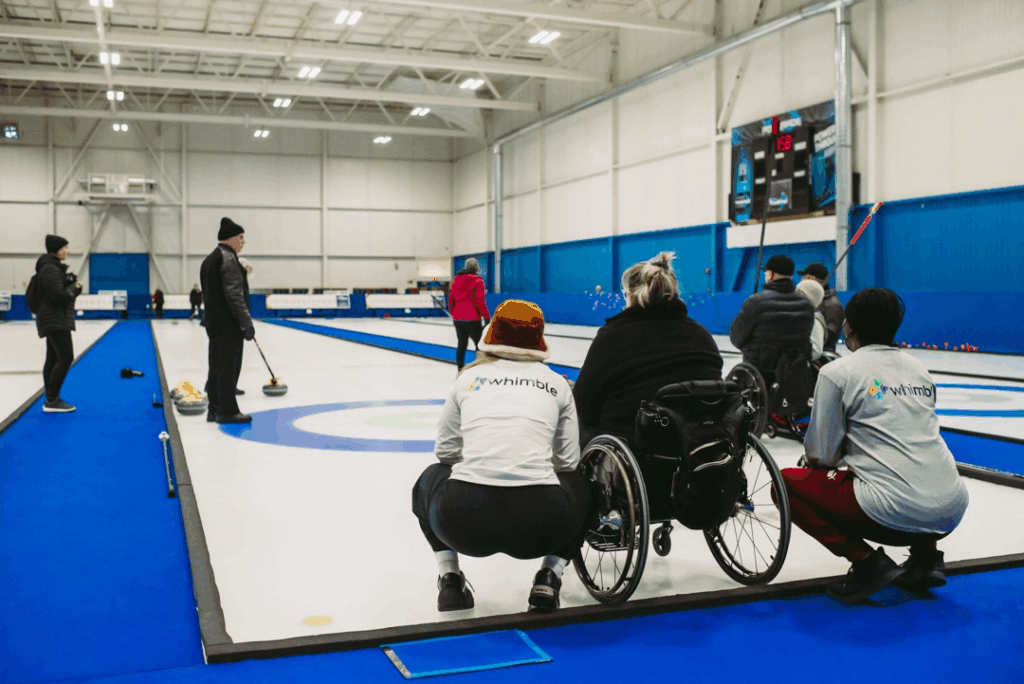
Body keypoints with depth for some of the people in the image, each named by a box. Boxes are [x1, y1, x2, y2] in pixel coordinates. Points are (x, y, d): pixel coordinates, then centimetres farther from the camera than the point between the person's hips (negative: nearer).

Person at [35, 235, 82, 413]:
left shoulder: (55, 267, 17)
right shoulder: (50, 269, -17)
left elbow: (65, 291, 20)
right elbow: (59, 295, -23)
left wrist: (76, 286, 0)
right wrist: (74, 287, -7)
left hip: (55, 320, 11)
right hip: (54, 320, -11)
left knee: (53, 359, 10)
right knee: (66, 358, -14)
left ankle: (51, 399, 13)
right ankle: (52, 400, -11)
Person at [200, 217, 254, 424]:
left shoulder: (210, 259, 19)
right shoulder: (228, 258, -13)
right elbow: (235, 295, -19)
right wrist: (247, 323, -18)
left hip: (214, 321, 10)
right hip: (228, 323, -10)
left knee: (218, 366, 12)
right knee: (229, 366, -5)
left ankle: (215, 409, 16)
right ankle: (227, 411, -2)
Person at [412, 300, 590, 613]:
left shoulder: (468, 378, 16)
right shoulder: (556, 383, 15)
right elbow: (568, 460, 17)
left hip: (462, 519, 1)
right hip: (540, 527, 0)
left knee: (431, 479, 36)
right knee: (581, 485, 34)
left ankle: (449, 577, 19)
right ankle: (549, 577, 14)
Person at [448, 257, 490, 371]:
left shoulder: (456, 279, 10)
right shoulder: (477, 280, -10)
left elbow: (451, 299, 13)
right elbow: (480, 301, -15)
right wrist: (487, 317, -8)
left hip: (458, 318, 7)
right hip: (472, 319, -7)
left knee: (462, 344, 13)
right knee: (479, 344, -1)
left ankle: (460, 370, 16)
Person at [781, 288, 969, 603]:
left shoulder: (838, 371, -2)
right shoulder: (919, 368, 16)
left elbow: (822, 454, 0)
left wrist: (813, 461, 23)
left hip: (895, 515, -7)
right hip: (953, 510, 7)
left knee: (788, 483, 8)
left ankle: (866, 561, -1)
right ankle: (926, 557, 20)